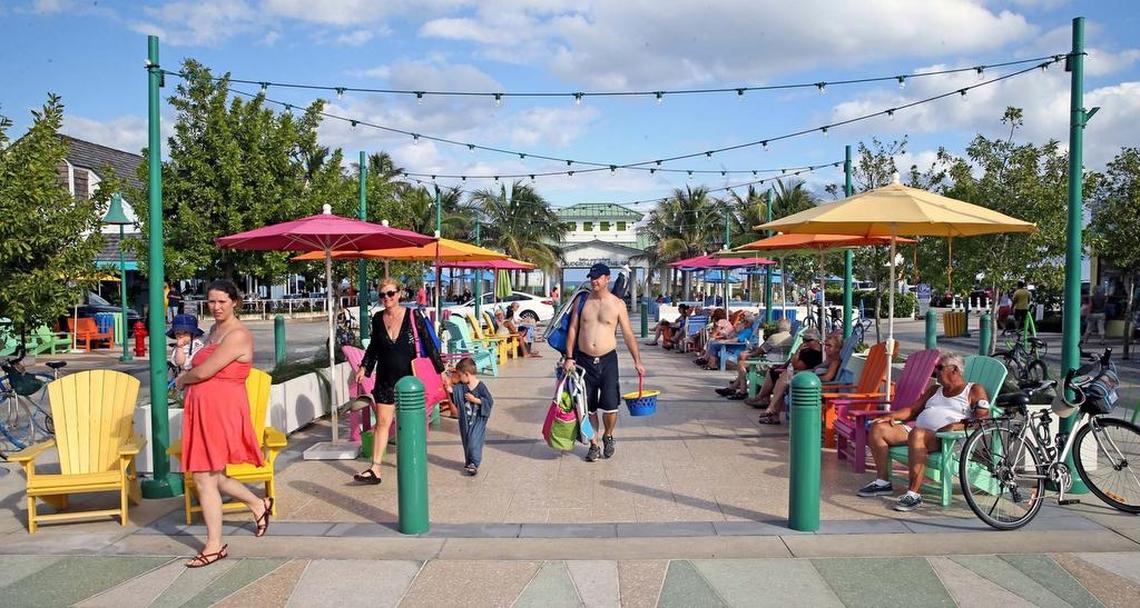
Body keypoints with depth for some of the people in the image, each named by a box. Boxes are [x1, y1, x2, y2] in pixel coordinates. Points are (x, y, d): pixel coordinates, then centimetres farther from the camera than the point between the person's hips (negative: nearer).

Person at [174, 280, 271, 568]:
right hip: (202, 408, 9)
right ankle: (259, 505, 33)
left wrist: (181, 380, 1)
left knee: (205, 477, -2)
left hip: (221, 410, -9)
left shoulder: (238, 335, -16)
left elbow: (202, 372, -17)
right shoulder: (214, 330, 15)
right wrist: (187, 379, 1)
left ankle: (214, 546, 10)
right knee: (210, 475, 14)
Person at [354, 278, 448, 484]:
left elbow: (429, 345, -5)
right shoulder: (377, 319, 1)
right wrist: (364, 367, 5)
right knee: (382, 422, -1)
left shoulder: (413, 316, -9)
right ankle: (375, 469, -1)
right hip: (385, 379, 2)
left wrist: (441, 371, -4)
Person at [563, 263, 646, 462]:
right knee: (588, 407, 6)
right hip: (584, 360, 2)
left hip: (608, 360, -1)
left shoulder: (618, 304, 0)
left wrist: (637, 360, -1)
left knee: (610, 406, -6)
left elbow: (628, 335, 3)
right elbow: (572, 330, 4)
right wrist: (569, 357, -3)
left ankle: (608, 436, 23)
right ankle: (593, 445, 22)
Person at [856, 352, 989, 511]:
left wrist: (956, 426, -21)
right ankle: (882, 481, -6)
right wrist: (892, 415, 6)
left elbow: (983, 420, -5)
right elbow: (913, 410, 26)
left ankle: (913, 494, -39)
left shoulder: (974, 391, 9)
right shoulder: (934, 390, 30)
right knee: (878, 427, -9)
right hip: (917, 430, 8)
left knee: (917, 434, -40)